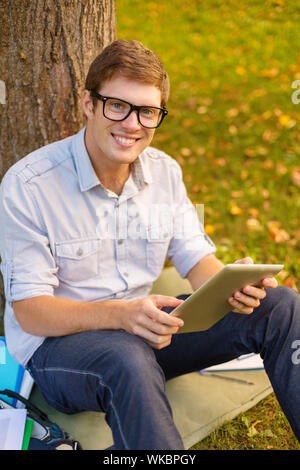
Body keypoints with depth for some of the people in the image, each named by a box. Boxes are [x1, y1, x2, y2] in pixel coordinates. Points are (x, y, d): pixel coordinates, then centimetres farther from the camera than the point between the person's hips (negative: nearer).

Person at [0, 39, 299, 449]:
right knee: (128, 360, -42)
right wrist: (121, 315, -36)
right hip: (56, 342, -5)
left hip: (145, 327, 6)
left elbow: (196, 259, 4)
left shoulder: (165, 172, 2)